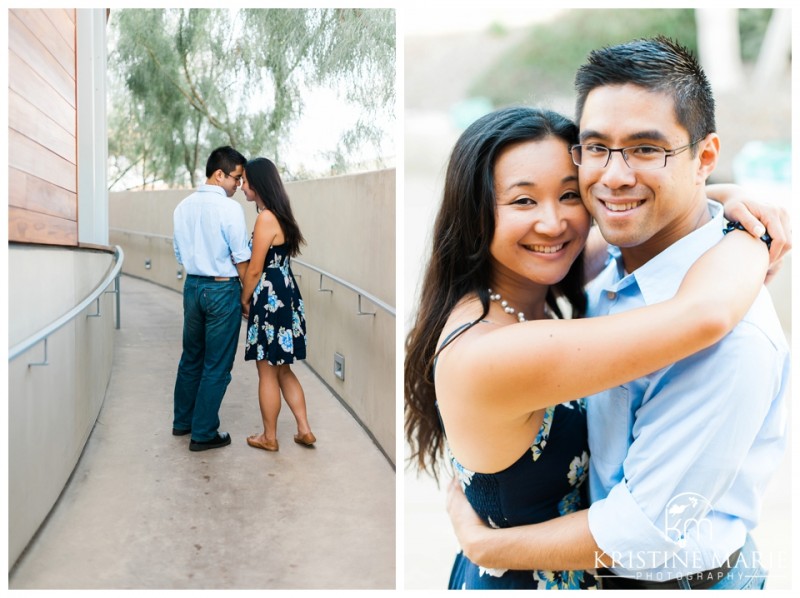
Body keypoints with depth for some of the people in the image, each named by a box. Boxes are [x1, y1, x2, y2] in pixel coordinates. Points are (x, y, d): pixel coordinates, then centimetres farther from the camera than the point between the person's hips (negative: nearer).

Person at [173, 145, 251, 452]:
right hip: (222, 289, -7)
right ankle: (203, 433, 12)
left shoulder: (183, 207, 6)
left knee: (191, 357, 20)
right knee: (217, 366, 3)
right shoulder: (229, 208, -15)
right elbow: (241, 259, -13)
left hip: (192, 286, 7)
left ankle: (182, 421, 33)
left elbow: (180, 254, 12)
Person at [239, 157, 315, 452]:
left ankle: (269, 437, 18)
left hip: (271, 299, -9)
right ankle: (304, 430, 18)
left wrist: (244, 300, -1)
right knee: (283, 370, 17)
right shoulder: (279, 215, 11)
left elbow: (255, 270, -16)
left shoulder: (265, 219, -18)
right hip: (284, 295, 9)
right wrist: (252, 297, 15)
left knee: (267, 372, 5)